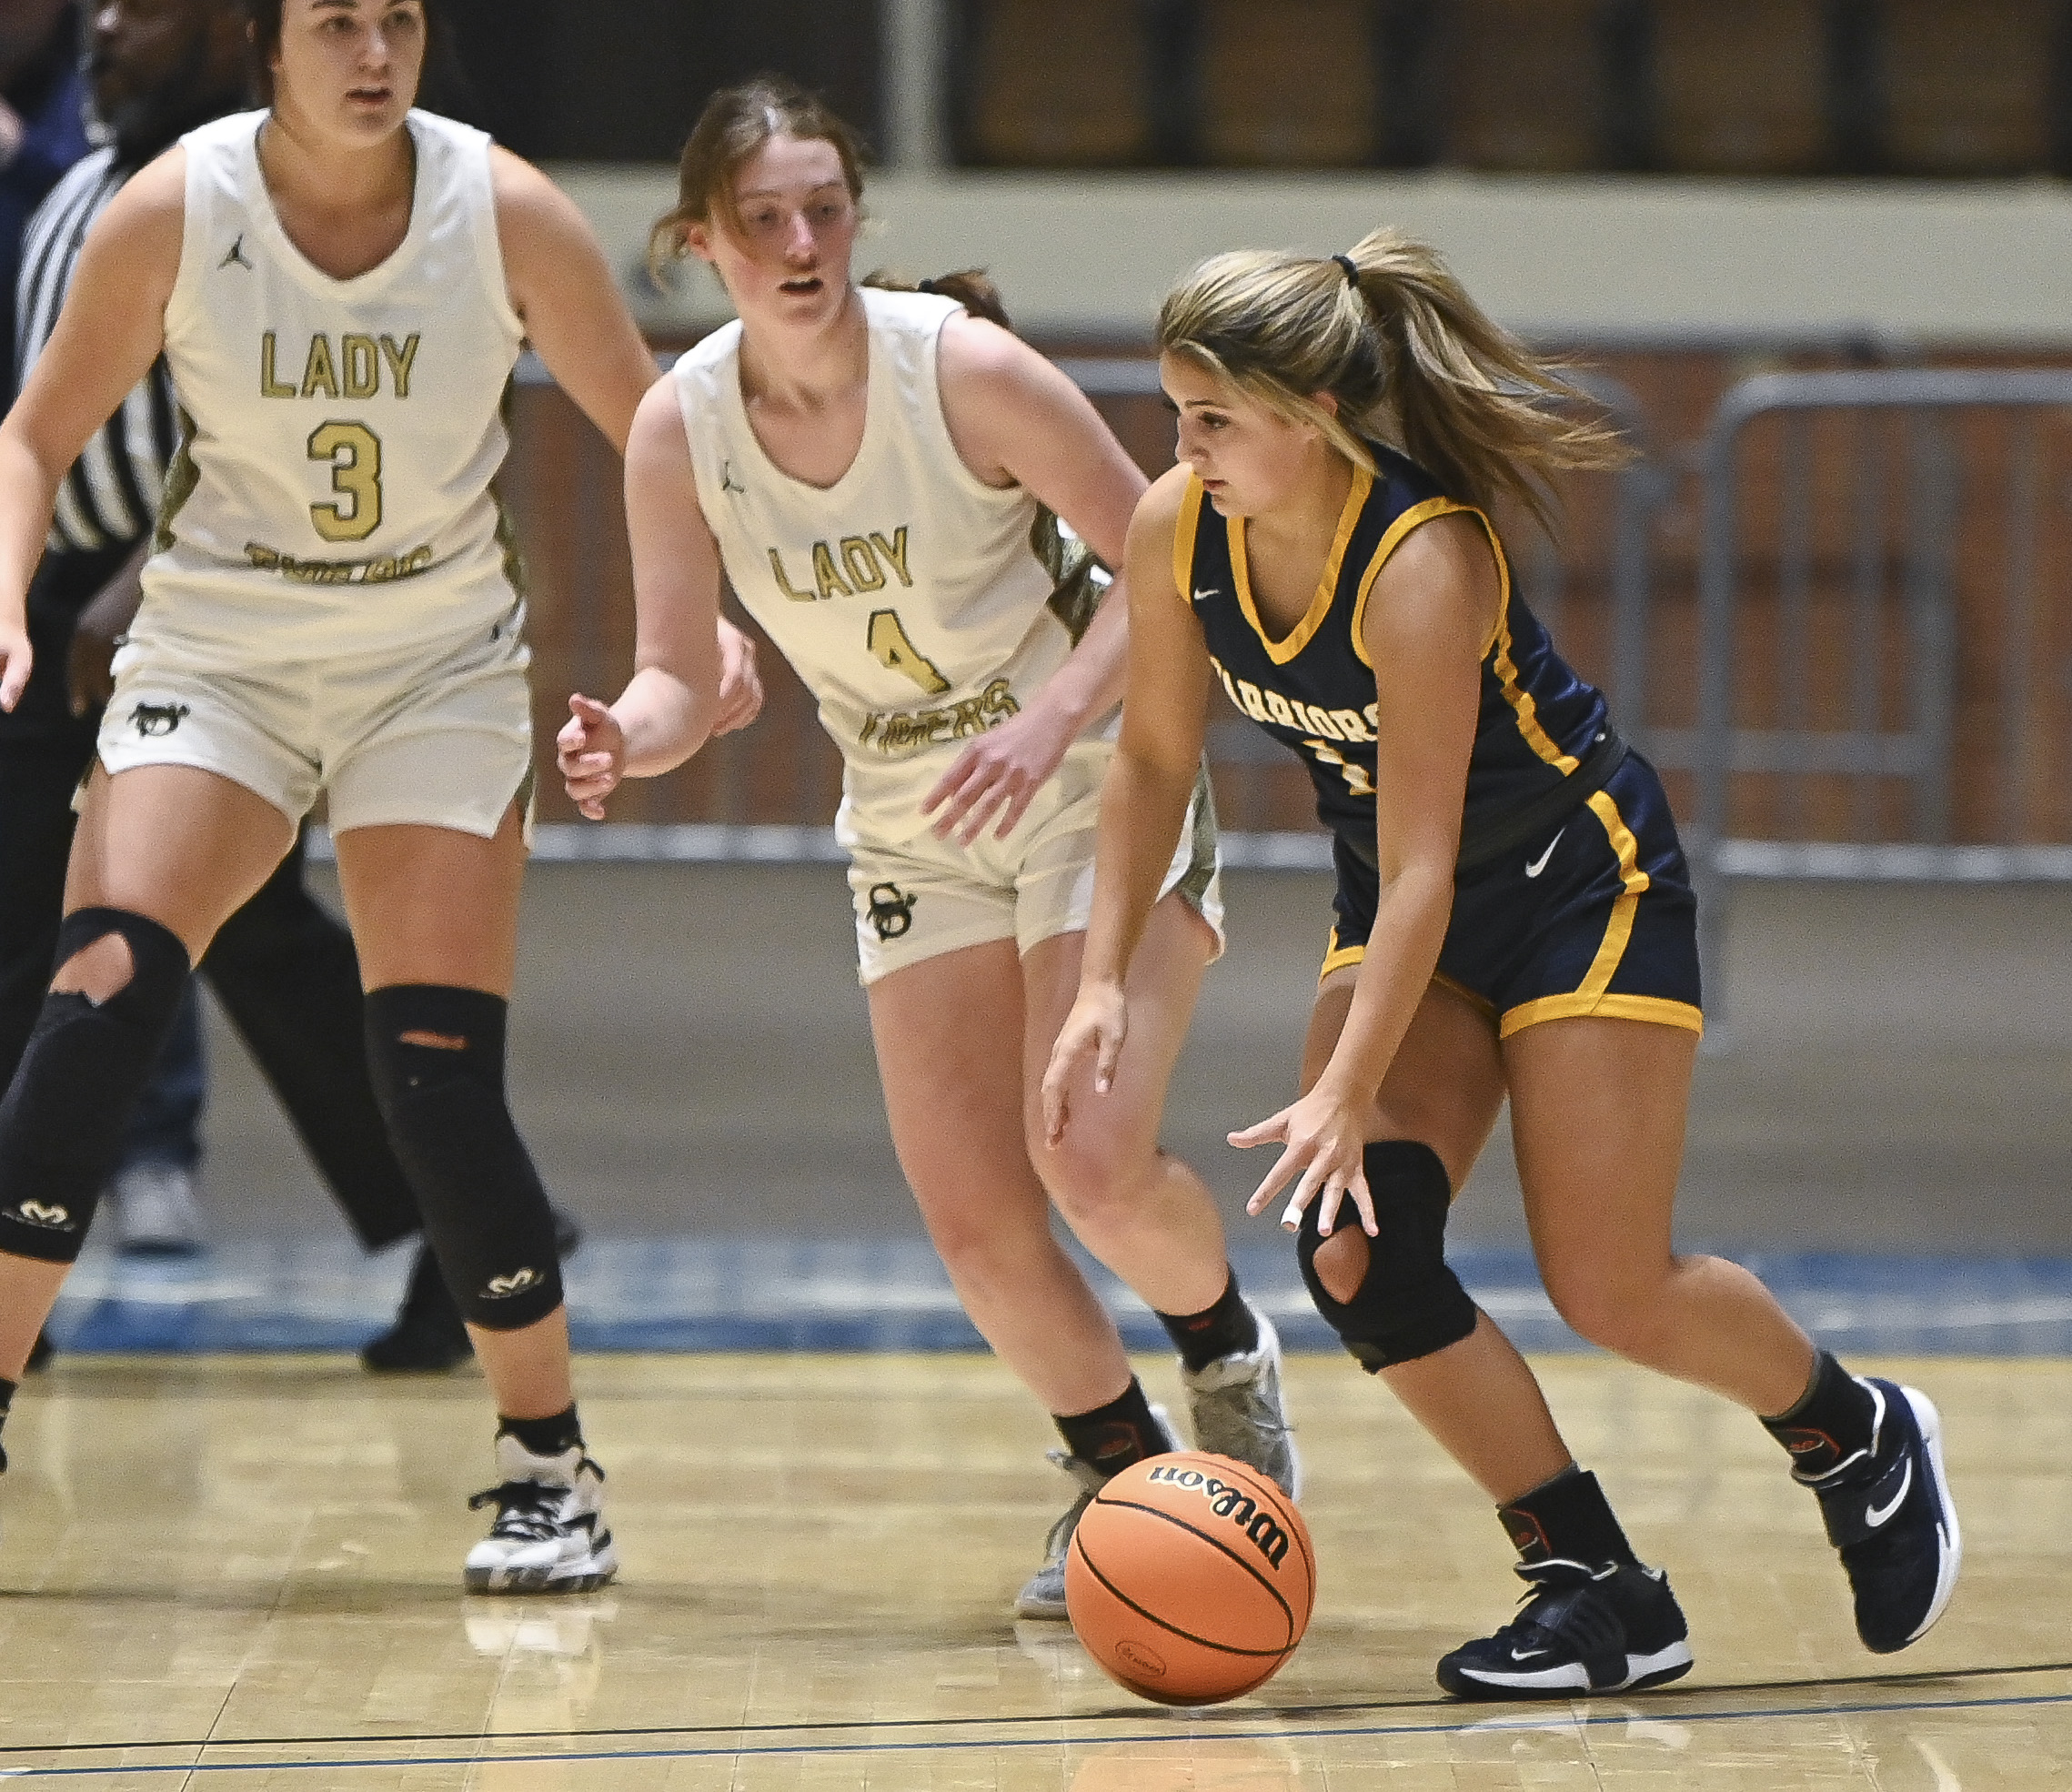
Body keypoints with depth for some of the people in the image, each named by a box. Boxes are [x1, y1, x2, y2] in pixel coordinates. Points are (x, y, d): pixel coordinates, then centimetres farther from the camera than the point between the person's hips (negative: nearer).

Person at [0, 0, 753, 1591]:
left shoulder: (507, 214, -13)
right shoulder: (173, 212, -13)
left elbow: (652, 429, -3)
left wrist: (704, 622, -18)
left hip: (439, 668, 0)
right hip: (217, 652, 0)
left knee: (438, 1076, -9)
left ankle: (553, 1469, 7)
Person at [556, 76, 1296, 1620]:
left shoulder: (963, 369, -22)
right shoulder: (680, 430, -11)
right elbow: (676, 681, -10)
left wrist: (1049, 721, -31)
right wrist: (626, 740, -34)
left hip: (1099, 785, -4)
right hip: (912, 828, 4)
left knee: (1092, 1160, -18)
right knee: (968, 1207, -5)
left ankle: (1232, 1359, 14)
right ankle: (1124, 1469, 19)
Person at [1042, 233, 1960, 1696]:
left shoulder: (1422, 561, -33)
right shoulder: (1177, 530, -15)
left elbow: (1421, 865, -34)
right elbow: (1155, 760, 0)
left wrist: (1347, 1094, -39)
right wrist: (1107, 977, -9)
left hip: (1585, 886, -6)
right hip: (1405, 914, 6)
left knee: (1610, 1290, -6)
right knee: (1356, 1249, -14)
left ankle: (1864, 1441, 26)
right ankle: (1599, 1586, -2)